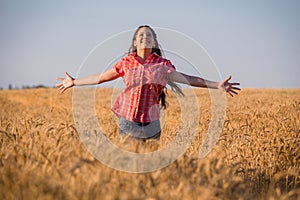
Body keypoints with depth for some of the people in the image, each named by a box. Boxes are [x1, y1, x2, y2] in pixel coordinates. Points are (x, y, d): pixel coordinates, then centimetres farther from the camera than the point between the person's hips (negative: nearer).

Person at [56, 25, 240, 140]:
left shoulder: (163, 64, 2)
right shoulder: (126, 63, 4)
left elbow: (187, 79, -1)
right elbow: (101, 77, 13)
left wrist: (217, 85, -9)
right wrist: (74, 82, 15)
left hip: (151, 125, -1)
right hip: (128, 123, 1)